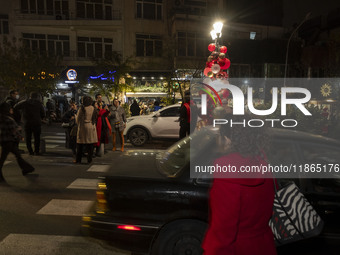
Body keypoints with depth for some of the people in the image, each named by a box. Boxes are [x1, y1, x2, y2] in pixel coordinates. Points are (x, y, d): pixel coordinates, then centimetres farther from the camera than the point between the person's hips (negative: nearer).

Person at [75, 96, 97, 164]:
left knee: (80, 144, 6)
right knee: (90, 144, 6)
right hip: (91, 127, 3)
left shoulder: (82, 108, -9)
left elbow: (78, 119, -1)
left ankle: (78, 160, 12)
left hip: (83, 126, -3)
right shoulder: (93, 109, 2)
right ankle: (89, 159, 8)